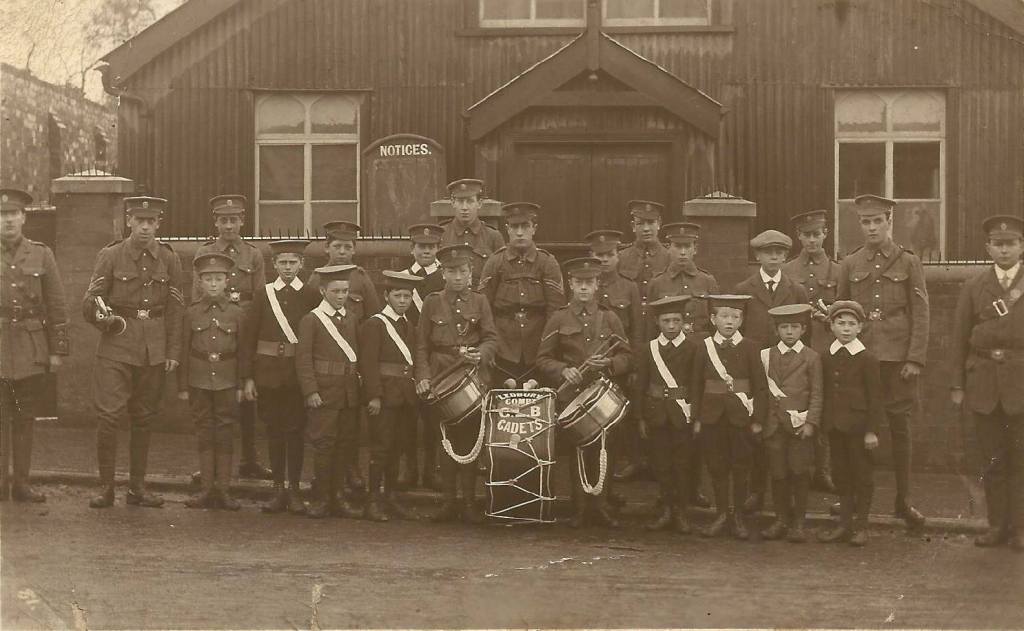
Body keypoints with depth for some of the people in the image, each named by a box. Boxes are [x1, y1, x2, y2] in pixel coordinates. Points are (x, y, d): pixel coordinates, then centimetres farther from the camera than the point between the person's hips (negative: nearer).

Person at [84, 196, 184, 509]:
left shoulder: (169, 260, 6)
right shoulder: (110, 256, 0)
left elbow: (176, 309, 7)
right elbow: (90, 301, 0)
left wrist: (173, 351, 1)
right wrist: (100, 314, -23)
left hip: (154, 351, 2)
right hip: (116, 346, -2)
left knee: (144, 419, 9)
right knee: (108, 415, -10)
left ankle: (137, 486, 18)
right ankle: (106, 486, 1)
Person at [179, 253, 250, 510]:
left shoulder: (236, 313, 0)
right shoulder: (192, 313, 1)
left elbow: (243, 352, 3)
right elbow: (184, 351, 2)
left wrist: (241, 385, -1)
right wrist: (182, 386, 0)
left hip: (226, 380, 0)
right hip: (199, 380, 0)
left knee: (225, 432, 3)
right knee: (204, 431, 6)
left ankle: (223, 490, 9)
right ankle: (207, 489, 11)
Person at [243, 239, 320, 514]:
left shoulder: (311, 295, 2)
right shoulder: (262, 295, 4)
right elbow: (249, 337, 4)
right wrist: (248, 377, -1)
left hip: (299, 372, -1)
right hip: (268, 373, 1)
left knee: (295, 430, 1)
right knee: (274, 430, 6)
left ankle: (294, 490, 9)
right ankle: (278, 489, 13)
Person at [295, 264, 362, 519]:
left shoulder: (352, 319, 14)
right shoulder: (311, 320, -2)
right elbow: (303, 359, -5)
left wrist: (361, 384, 8)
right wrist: (310, 391, -12)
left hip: (349, 391, 5)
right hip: (325, 391, -5)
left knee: (345, 444, 7)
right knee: (324, 444, -4)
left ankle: (337, 497, 15)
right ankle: (320, 499, 5)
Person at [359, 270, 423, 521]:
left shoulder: (409, 327, 17)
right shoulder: (374, 325, -6)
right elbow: (368, 363, -12)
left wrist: (414, 391, 12)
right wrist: (374, 396, -18)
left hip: (405, 396, 7)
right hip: (384, 394, -7)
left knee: (397, 446, 10)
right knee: (381, 446, -6)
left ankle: (391, 497, 18)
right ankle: (373, 501, -1)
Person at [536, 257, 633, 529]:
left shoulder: (609, 318, 10)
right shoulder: (558, 319, 7)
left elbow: (627, 357, 10)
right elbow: (543, 360, 5)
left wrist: (608, 363, -10)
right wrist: (563, 371, -13)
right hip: (570, 396, -1)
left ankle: (601, 507, 6)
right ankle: (580, 509, 7)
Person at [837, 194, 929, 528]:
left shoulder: (908, 262, 2)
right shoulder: (849, 265, 8)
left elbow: (920, 314, 0)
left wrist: (915, 359, -7)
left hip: (897, 358, -1)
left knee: (899, 427, 3)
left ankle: (903, 501, 12)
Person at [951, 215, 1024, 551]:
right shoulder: (973, 287, 9)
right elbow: (960, 339, 8)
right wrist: (958, 385, 4)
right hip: (983, 382, 2)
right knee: (992, 459, 8)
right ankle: (997, 525, 16)